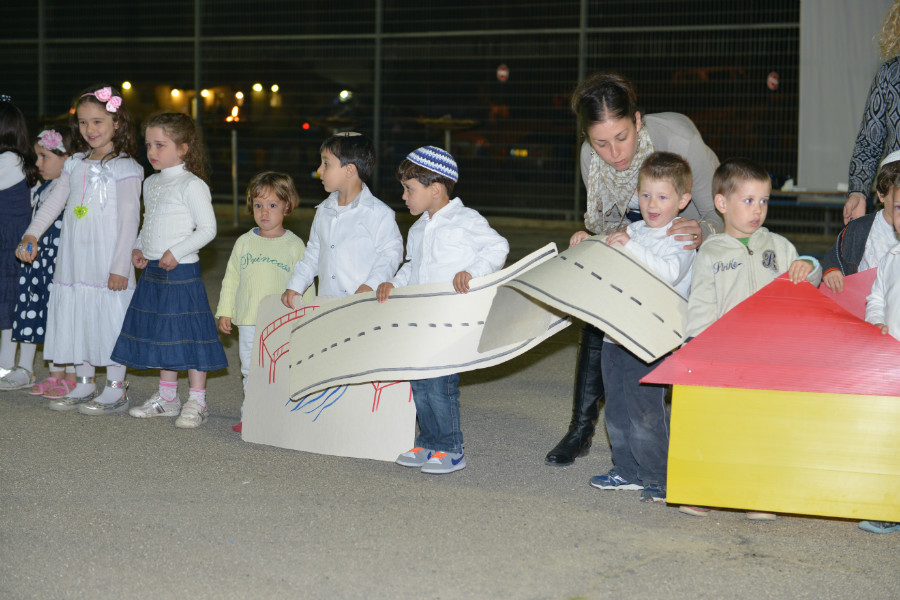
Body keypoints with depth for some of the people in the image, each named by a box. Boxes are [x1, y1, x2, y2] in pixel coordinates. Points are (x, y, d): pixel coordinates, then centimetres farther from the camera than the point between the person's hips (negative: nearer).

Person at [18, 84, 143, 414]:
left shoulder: (125, 168, -7)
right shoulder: (75, 165, 13)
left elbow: (129, 220, -11)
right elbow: (53, 202, 14)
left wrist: (120, 266, -15)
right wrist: (31, 235, 1)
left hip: (107, 265, -6)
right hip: (73, 262, 7)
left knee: (109, 321, -3)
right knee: (76, 319, 11)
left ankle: (116, 390, 7)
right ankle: (84, 385, 23)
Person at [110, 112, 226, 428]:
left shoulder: (192, 185, -11)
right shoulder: (151, 184, 13)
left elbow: (208, 229, -14)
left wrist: (176, 252, -19)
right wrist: (138, 248, 8)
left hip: (182, 271, -8)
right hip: (153, 271, 8)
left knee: (188, 333, -4)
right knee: (160, 333, 14)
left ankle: (196, 402, 5)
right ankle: (167, 397, 26)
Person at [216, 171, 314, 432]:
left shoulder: (294, 245, -1)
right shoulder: (244, 243, 8)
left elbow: (306, 283, 1)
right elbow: (231, 278, 13)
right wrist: (225, 311, 9)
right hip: (248, 322, 4)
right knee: (250, 371, 10)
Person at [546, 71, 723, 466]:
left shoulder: (679, 140, -35)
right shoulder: (591, 156, -21)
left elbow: (722, 218, -28)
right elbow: (609, 223, -8)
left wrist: (702, 232, -48)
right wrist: (591, 240, -30)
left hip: (695, 239, -4)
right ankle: (581, 430, 0)